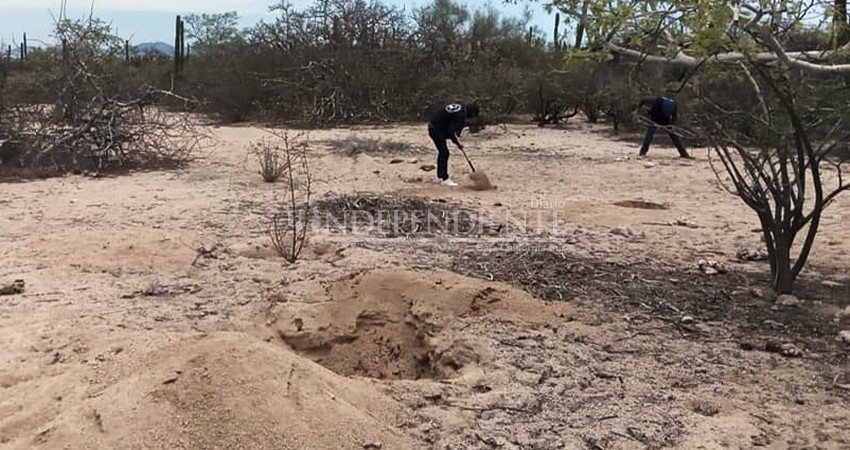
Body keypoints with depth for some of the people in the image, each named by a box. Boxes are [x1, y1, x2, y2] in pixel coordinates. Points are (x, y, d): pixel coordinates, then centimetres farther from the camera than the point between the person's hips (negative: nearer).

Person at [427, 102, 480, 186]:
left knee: (442, 151, 19)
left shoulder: (460, 108, 9)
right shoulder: (460, 115, -20)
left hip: (433, 125, 11)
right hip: (436, 128, -11)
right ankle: (445, 179, -8)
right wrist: (458, 143, -10)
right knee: (444, 152, -9)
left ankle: (440, 176, 28)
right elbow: (451, 131, -21)